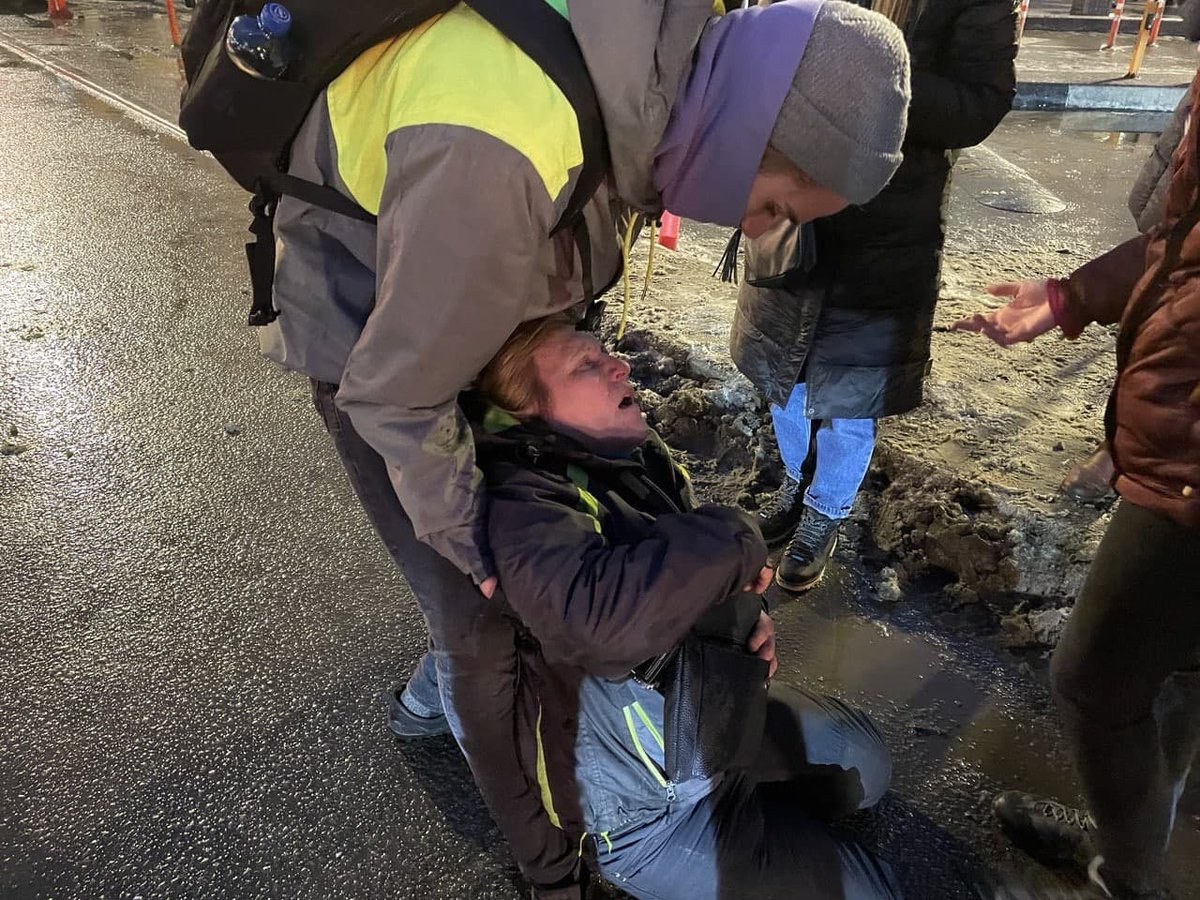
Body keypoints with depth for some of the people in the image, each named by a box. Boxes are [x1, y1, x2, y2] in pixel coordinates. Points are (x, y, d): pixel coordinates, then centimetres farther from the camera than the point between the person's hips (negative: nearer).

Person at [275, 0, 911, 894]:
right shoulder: (508, 150, -41)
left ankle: (431, 700, 45)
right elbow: (396, 390, -29)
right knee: (481, 611, 0)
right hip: (376, 338, -7)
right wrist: (465, 532, -14)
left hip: (482, 300, 8)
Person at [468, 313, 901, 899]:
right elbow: (608, 613, -48)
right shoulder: (522, 503, -28)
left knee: (863, 760, 24)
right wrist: (733, 540, -31)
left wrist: (744, 610, -6)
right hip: (648, 798, -8)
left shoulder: (629, 454, -4)